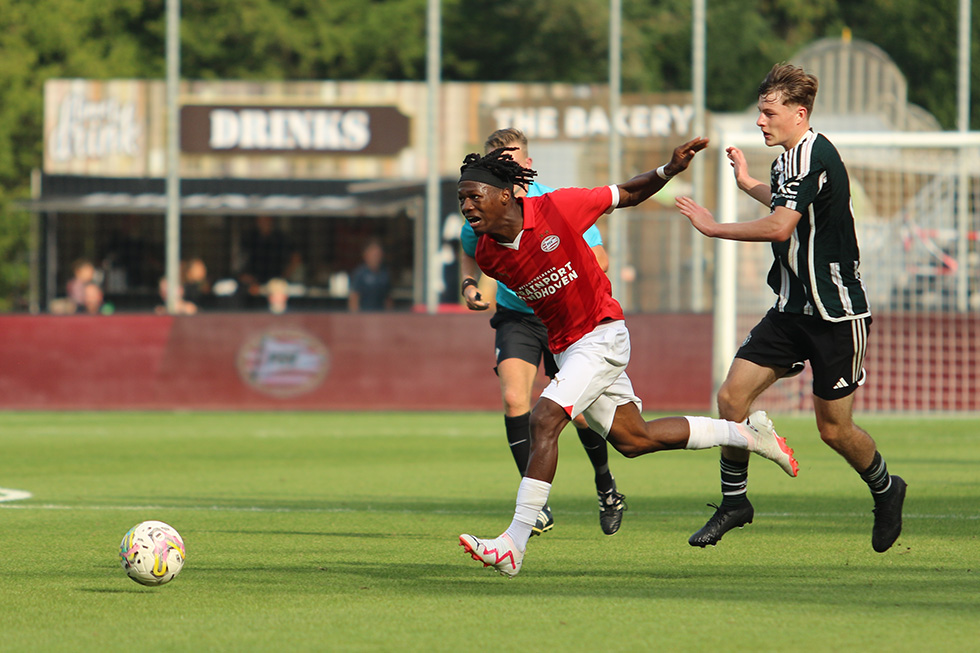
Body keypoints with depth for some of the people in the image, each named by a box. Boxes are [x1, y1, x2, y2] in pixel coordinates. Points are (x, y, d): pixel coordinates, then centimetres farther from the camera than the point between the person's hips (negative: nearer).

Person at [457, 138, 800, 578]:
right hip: (564, 348, 7)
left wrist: (669, 170, -17)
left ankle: (514, 544, -23)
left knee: (543, 420, -22)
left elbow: (627, 195, -6)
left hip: (601, 335, -7)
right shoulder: (486, 253, -4)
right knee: (632, 439, 13)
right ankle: (747, 433, 31)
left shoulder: (556, 208, -19)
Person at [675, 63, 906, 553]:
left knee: (834, 428, 0)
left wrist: (713, 227, -22)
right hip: (793, 308, 8)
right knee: (731, 397, -4)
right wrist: (749, 184, 41)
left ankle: (885, 490, 28)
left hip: (836, 312, -8)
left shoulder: (815, 156, -19)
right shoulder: (789, 158, 11)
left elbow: (780, 226, -31)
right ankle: (734, 499, 10)